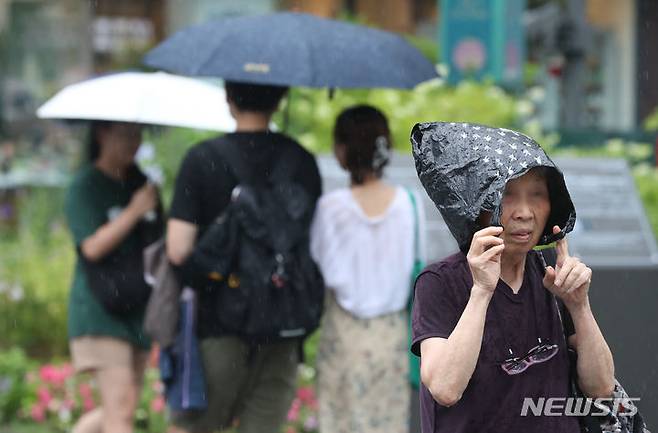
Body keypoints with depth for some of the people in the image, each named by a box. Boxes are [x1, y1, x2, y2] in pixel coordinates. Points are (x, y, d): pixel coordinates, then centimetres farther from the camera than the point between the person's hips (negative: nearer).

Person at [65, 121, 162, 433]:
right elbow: (92, 247, -19)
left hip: (136, 310, 7)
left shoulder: (139, 183, 14)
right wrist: (134, 211, -21)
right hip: (98, 310, -7)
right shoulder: (84, 187, -7)